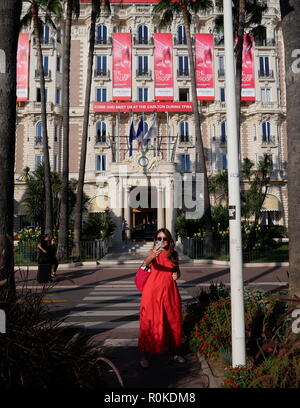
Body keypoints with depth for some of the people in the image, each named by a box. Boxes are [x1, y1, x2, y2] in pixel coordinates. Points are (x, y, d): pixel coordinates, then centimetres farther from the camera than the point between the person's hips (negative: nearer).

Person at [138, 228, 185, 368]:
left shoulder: (173, 254, 7)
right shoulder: (153, 252, -4)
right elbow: (146, 261, -28)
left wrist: (177, 275, -2)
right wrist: (153, 255, -50)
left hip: (170, 291, 4)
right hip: (153, 291, -4)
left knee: (173, 321, 12)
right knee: (150, 321, -1)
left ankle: (173, 352, 31)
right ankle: (145, 355, 12)